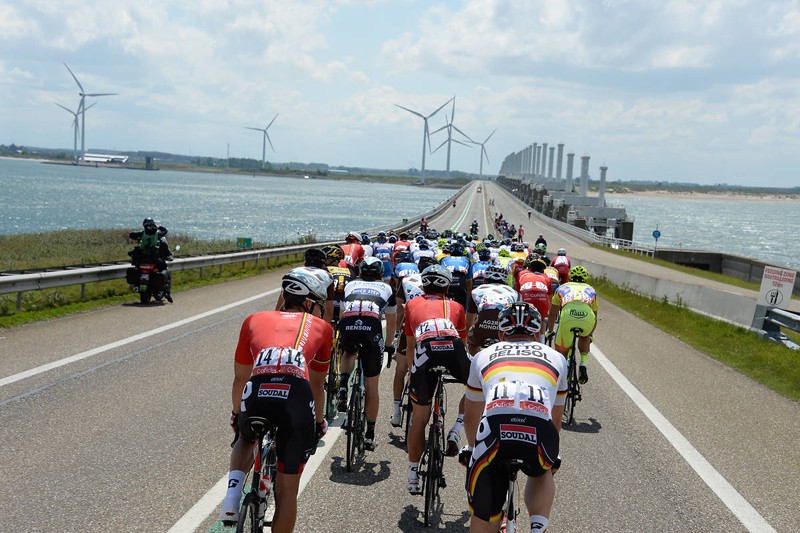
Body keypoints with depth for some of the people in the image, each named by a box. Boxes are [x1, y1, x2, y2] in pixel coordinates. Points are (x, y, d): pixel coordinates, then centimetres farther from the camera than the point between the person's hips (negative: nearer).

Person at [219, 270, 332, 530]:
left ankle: (233, 493, 13)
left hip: (257, 394, 1)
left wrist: (236, 414, 53)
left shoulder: (254, 320, 27)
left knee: (246, 439, 37)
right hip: (298, 398, -1)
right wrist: (319, 422, 52)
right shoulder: (321, 327, 26)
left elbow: (240, 378, 36)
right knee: (287, 489, 17)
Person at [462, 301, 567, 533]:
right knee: (542, 473, 36)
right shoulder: (556, 357, 33)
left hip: (494, 428, -1)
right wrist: (552, 457, 62)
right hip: (540, 432, 1)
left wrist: (472, 450, 64)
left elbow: (470, 418, 45)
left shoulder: (483, 356, 32)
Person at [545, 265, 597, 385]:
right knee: (585, 337, 33)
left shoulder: (562, 288, 34)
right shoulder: (591, 290, 37)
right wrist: (590, 335, 59)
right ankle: (583, 364, 15)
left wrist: (550, 331, 53)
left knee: (561, 350, 19)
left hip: (567, 317, -2)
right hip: (587, 318, 2)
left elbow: (552, 313, 40)